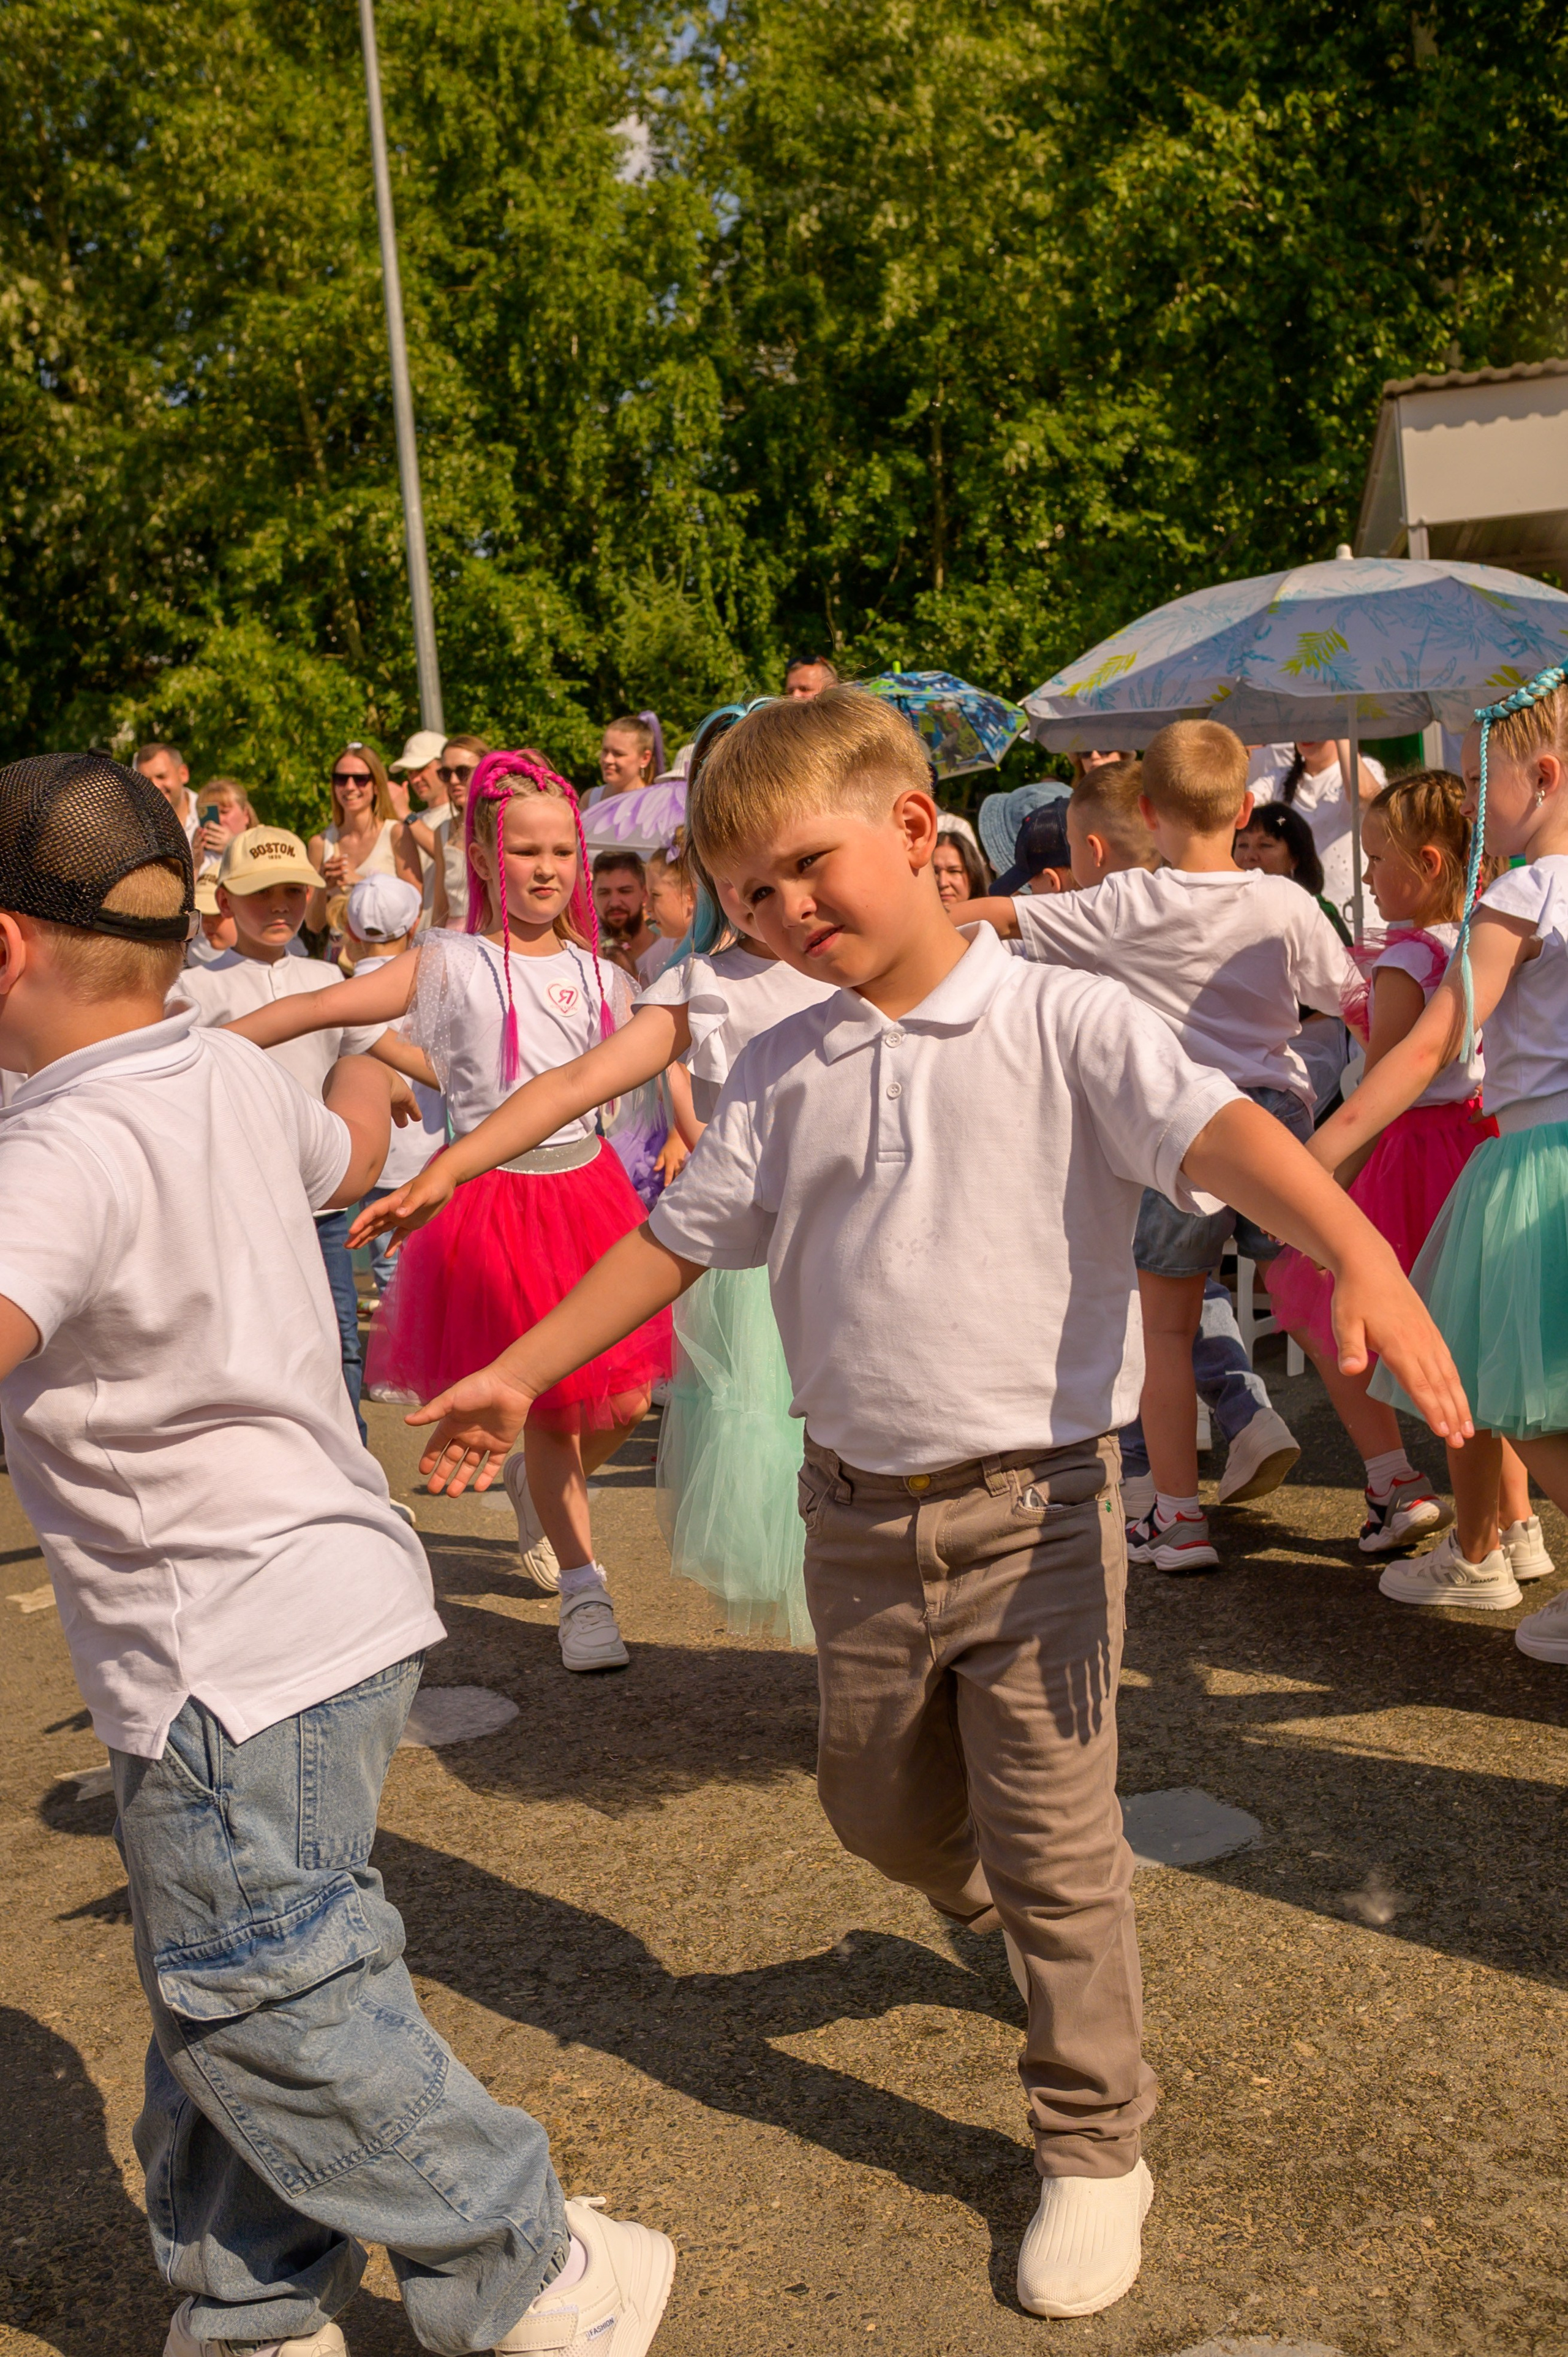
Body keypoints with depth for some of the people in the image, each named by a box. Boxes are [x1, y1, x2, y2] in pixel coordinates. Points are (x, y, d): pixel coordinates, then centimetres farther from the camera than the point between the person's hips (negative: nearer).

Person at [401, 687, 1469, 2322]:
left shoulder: (1063, 1023, -10)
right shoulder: (780, 1073, 4)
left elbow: (1220, 1133, -24)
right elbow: (676, 1241, 12)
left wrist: (1361, 1258, -42)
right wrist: (515, 1375, 12)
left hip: (1036, 1510, -5)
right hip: (859, 1516, 5)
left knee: (1054, 1847, 5)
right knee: (881, 1808, 20)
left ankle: (1093, 2146, 26)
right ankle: (1004, 1912, 54)